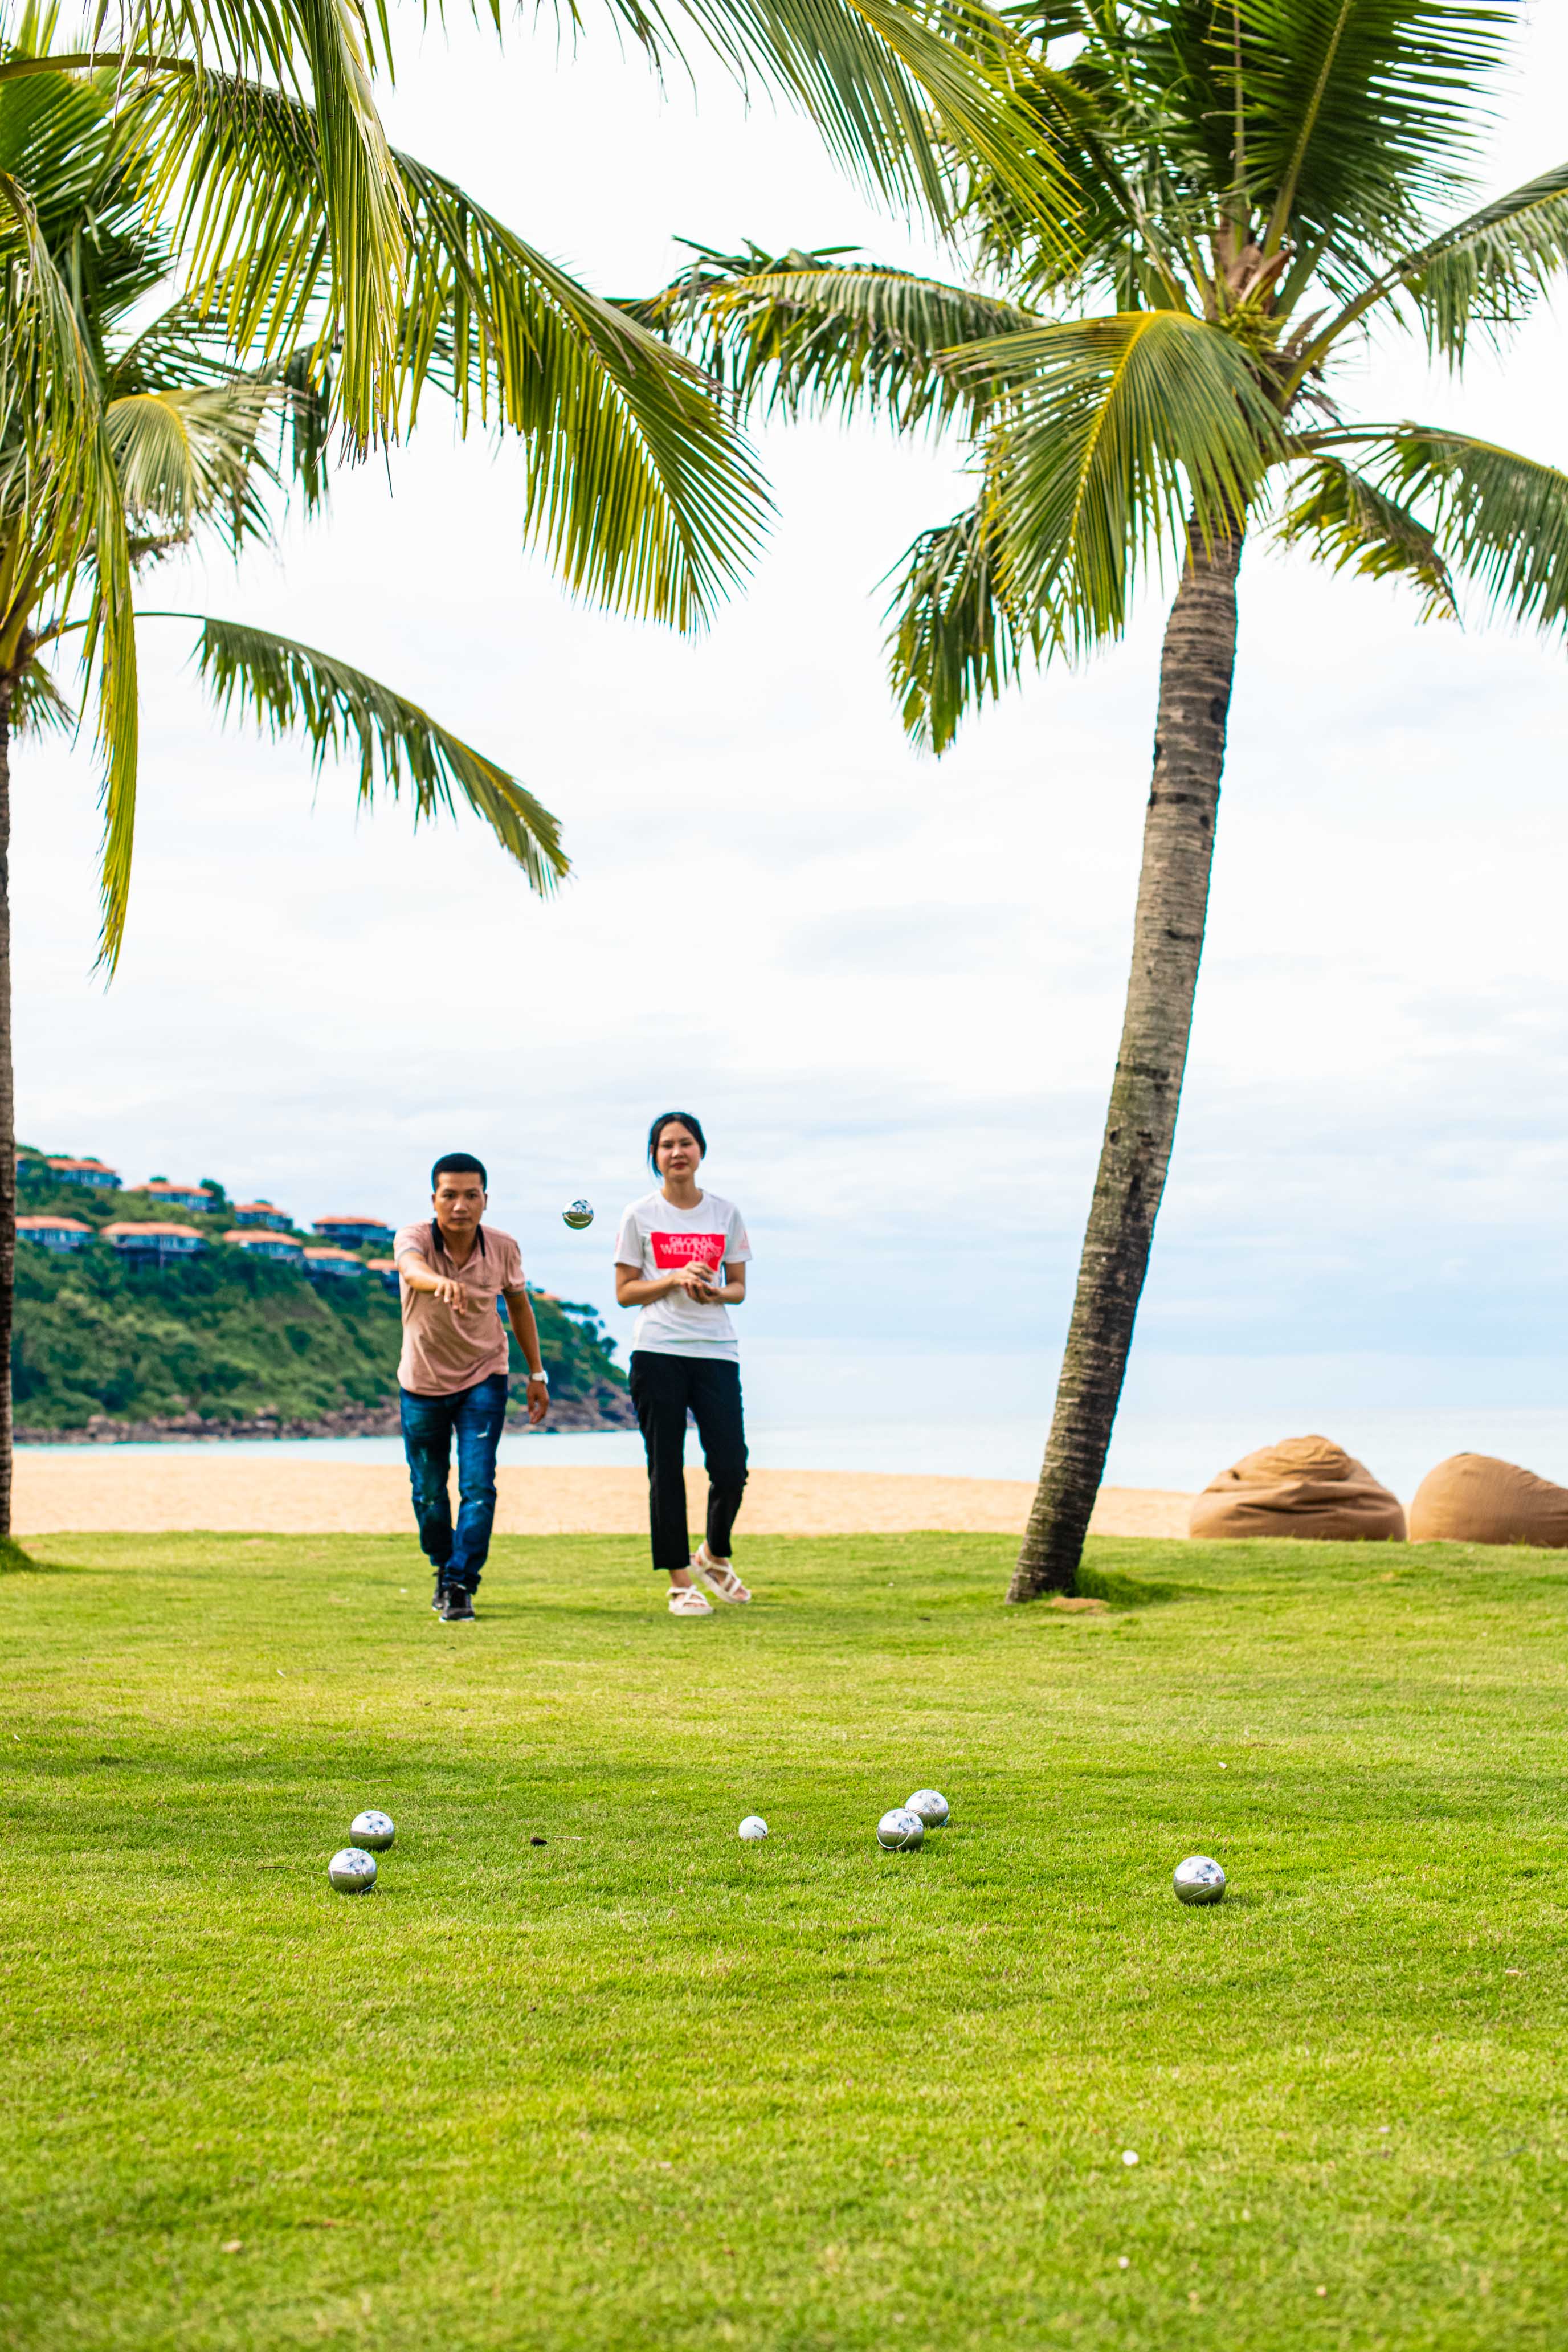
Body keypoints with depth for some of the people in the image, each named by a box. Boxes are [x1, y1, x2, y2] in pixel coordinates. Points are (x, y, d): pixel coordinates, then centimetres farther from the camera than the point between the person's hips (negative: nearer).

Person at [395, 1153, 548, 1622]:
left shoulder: (503, 1248, -13)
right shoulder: (413, 1238, -21)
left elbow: (519, 1305, 5)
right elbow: (414, 1270, -46)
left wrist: (536, 1374, 8)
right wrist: (442, 1282, -70)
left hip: (482, 1381, 0)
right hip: (422, 1385, 0)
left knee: (478, 1486, -13)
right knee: (428, 1491, 13)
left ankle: (460, 1585, -7)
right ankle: (444, 1569, 36)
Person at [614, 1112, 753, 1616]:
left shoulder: (725, 1214, 10)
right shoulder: (640, 1215, 4)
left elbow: (738, 1287, 14)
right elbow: (624, 1292, 3)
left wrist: (713, 1292, -8)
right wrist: (675, 1279, -11)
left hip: (716, 1352, 2)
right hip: (658, 1353, -2)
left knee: (731, 1470, -4)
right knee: (666, 1469, 0)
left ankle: (714, 1555, 24)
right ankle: (679, 1581, 8)